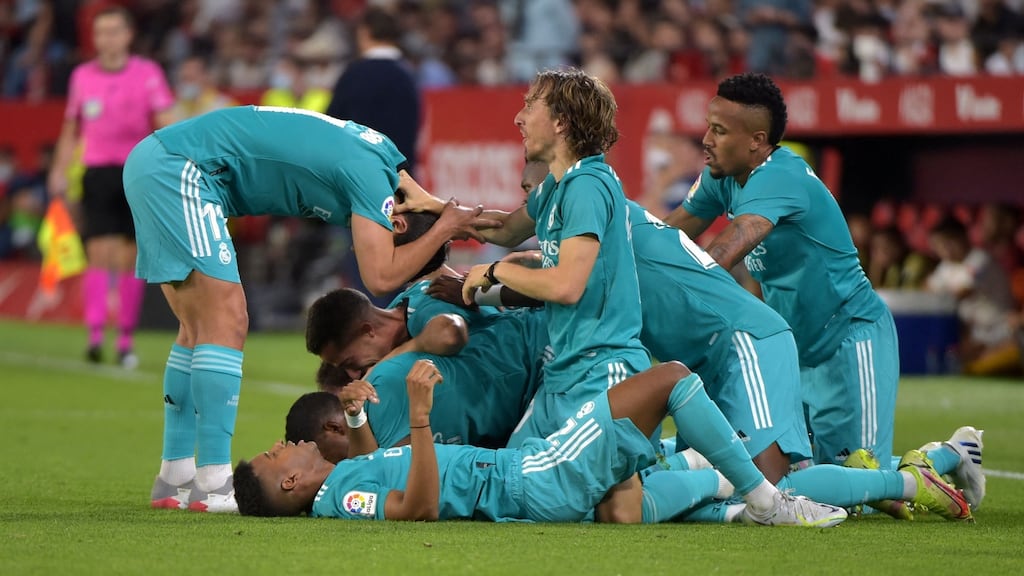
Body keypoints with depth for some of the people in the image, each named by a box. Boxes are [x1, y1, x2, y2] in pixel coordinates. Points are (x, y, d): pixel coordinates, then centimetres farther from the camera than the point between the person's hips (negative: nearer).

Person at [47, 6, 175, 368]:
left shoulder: (148, 73, 3)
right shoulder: (82, 76, 9)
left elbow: (165, 125, -1)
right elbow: (70, 131, 17)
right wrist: (59, 172, 9)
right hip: (97, 172, 1)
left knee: (130, 258, 2)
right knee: (99, 253, -12)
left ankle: (126, 340, 8)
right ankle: (95, 335, -18)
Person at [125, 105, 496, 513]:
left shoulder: (382, 154, 13)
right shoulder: (370, 174, -14)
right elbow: (381, 276, -19)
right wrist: (445, 228, -7)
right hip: (178, 170, -10)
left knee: (199, 330, 12)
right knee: (225, 323, -11)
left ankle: (175, 478, 13)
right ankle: (212, 483, -14)